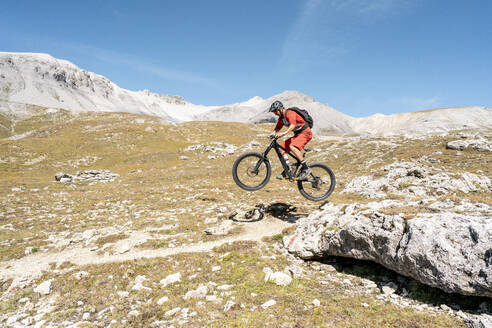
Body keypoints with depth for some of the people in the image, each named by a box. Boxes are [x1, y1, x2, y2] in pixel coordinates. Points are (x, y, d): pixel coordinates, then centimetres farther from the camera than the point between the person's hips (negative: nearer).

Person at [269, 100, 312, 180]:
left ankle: (306, 168, -26)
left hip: (305, 132, -9)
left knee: (292, 147, -32)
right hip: (297, 134, 9)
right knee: (281, 147, -3)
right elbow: (277, 128, 11)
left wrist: (284, 133, -49)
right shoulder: (281, 117, 8)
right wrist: (273, 134, -10)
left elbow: (293, 125, -36)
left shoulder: (290, 113, -20)